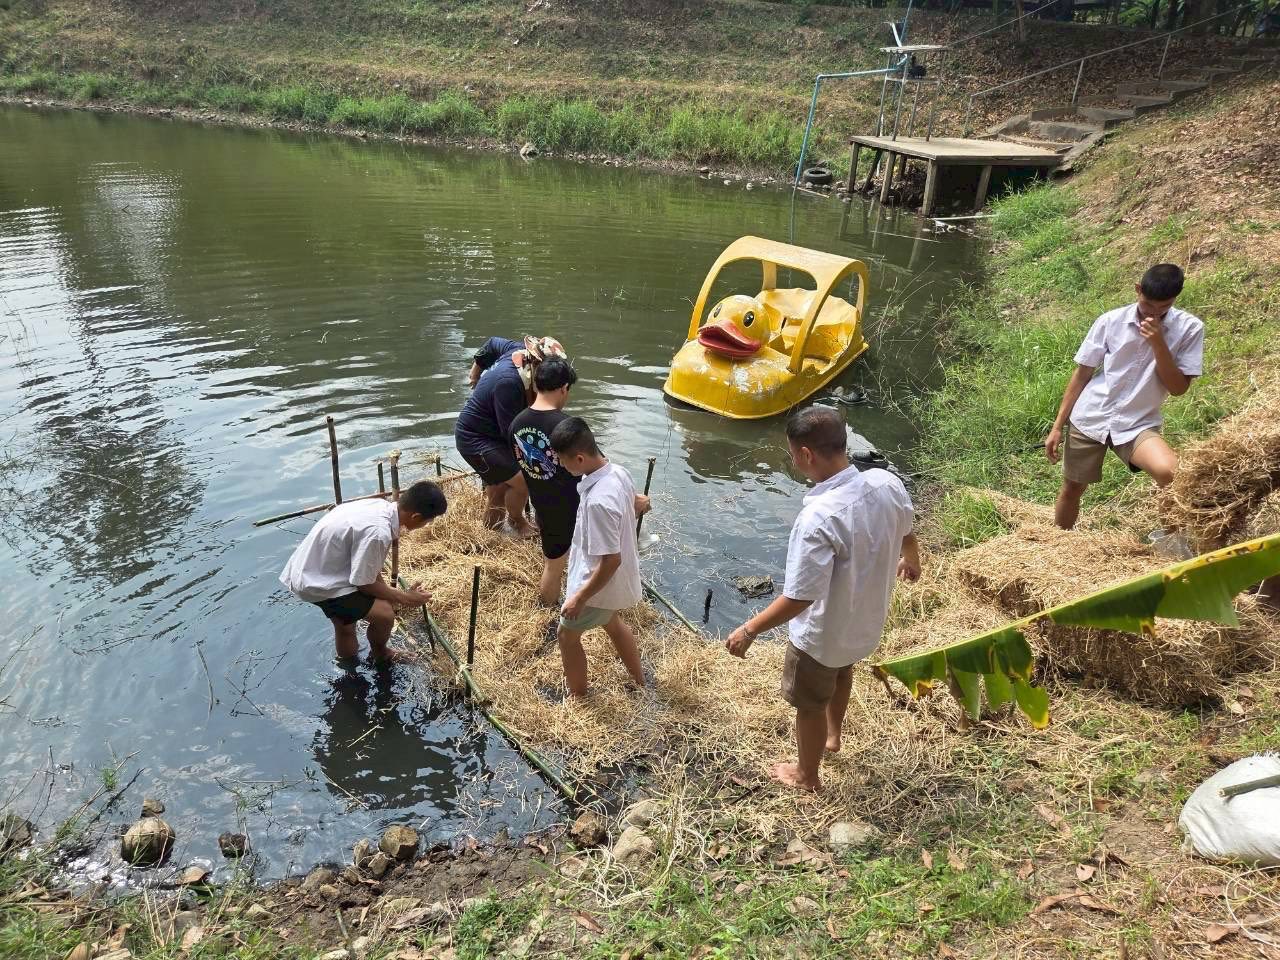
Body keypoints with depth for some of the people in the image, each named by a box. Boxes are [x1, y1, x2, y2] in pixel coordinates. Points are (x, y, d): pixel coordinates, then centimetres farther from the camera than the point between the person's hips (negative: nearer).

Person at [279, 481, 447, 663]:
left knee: (345, 627, 23)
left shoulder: (380, 505, -6)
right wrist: (404, 598, -8)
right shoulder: (378, 532, -33)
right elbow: (364, 583, -20)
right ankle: (380, 653, 18)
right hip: (316, 583, -9)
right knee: (384, 614, -11)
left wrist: (390, 594, 9)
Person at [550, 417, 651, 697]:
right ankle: (639, 681, 51)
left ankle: (577, 695, 37)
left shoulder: (598, 502, -38)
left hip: (600, 583, -8)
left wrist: (580, 598, -22)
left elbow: (611, 560, -32)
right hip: (617, 579, 9)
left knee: (567, 635, 16)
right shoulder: (617, 472, -11)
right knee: (612, 622, 32)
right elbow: (639, 504, 10)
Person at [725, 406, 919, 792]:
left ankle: (806, 775, 47)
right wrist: (911, 562, 29)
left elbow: (798, 598, -33)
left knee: (809, 704, 22)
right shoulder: (886, 482, -17)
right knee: (842, 670, 37)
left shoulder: (819, 517, -39)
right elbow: (905, 533, 5)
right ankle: (832, 735, 63)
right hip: (868, 618, 7)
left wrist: (749, 630, -17)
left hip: (824, 633, -7)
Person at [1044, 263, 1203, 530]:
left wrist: (1158, 344, -20)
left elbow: (1179, 388, -7)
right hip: (1089, 419, 1)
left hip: (1137, 425, -1)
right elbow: (1082, 374, 2)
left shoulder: (1189, 329, -5)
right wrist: (1058, 427, 2)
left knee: (1173, 474, -28)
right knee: (1071, 490, 9)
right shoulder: (1110, 321, -4)